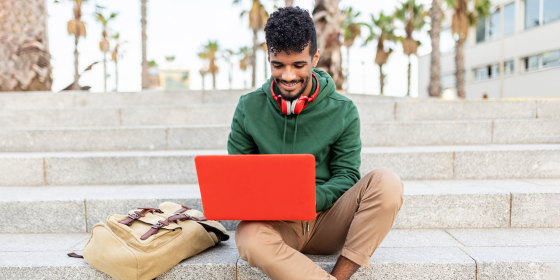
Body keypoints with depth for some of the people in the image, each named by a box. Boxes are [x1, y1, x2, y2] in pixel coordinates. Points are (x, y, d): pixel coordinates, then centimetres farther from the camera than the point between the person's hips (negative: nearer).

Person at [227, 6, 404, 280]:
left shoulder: (343, 111, -1)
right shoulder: (248, 108, 1)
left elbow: (346, 174, 0)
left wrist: (312, 199, -22)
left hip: (326, 220, 1)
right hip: (275, 223, 0)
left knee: (387, 183, -26)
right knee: (249, 237, -36)